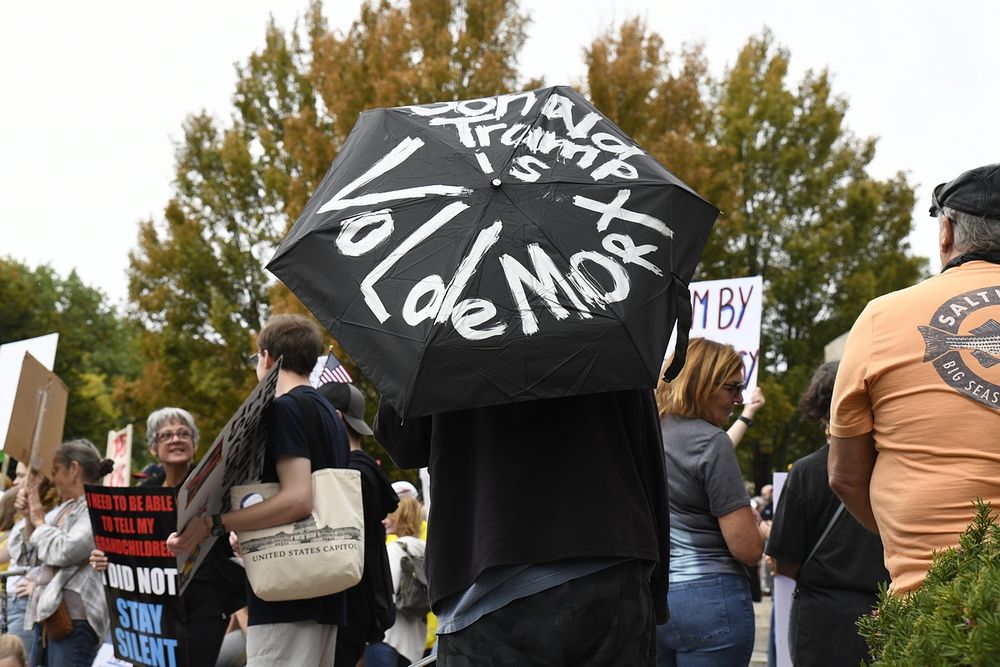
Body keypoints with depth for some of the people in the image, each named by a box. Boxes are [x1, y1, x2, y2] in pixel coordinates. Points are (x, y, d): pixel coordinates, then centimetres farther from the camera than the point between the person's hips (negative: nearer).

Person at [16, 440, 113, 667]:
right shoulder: (65, 509, 18)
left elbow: (64, 551, -19)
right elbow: (32, 556, 24)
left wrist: (40, 521, -2)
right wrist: (29, 518, 10)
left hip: (74, 618, -9)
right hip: (47, 614, 9)